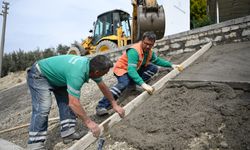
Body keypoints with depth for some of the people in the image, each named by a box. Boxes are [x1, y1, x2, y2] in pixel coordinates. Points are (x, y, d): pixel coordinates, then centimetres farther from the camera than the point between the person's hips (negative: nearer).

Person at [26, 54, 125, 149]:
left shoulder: (91, 66, -13)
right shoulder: (77, 73, -39)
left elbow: (103, 86, 1)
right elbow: (73, 103, -38)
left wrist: (114, 105, 6)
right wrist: (89, 122, -29)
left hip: (55, 76, 9)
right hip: (38, 75, -9)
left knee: (66, 101, 1)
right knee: (43, 107, -21)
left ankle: (68, 133, 5)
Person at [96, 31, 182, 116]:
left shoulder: (149, 51, -5)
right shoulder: (134, 51, -31)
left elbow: (157, 60, 16)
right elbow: (131, 70, -41)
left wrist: (171, 65, 9)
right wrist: (143, 84, -51)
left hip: (136, 69, 8)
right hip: (122, 69, -8)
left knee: (154, 68, -7)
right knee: (124, 83, -39)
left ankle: (135, 85, -6)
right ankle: (102, 106, -41)